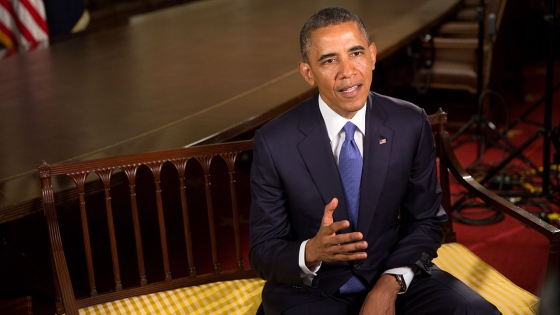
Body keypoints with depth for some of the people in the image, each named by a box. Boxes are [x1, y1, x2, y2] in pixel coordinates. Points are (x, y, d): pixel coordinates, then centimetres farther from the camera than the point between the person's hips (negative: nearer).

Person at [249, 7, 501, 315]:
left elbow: (425, 220, 3)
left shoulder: (411, 125, -7)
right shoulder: (274, 143, -13)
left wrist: (391, 283, -14)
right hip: (310, 288, -2)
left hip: (392, 277, 2)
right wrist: (311, 253, -29)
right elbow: (263, 252, -7)